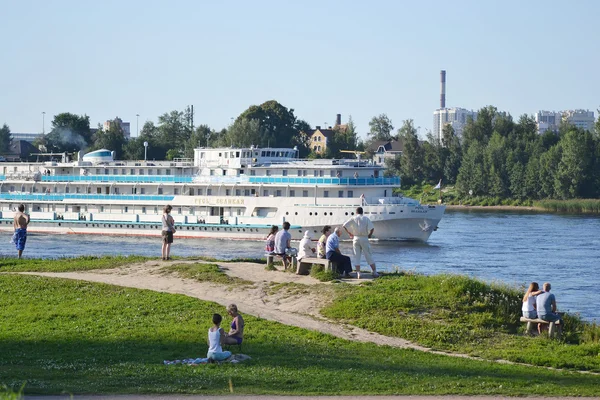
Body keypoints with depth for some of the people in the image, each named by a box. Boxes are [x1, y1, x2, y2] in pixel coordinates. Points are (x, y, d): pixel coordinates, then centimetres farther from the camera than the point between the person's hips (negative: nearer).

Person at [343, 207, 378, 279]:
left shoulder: (353, 218, 3)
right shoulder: (366, 218, 0)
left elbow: (345, 225, -3)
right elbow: (372, 228, -11)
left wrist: (350, 234, 6)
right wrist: (370, 235, 6)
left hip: (356, 238, 1)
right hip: (364, 238, -1)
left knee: (357, 257, 5)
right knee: (369, 256, 5)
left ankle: (358, 273, -2)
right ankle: (374, 272, 6)